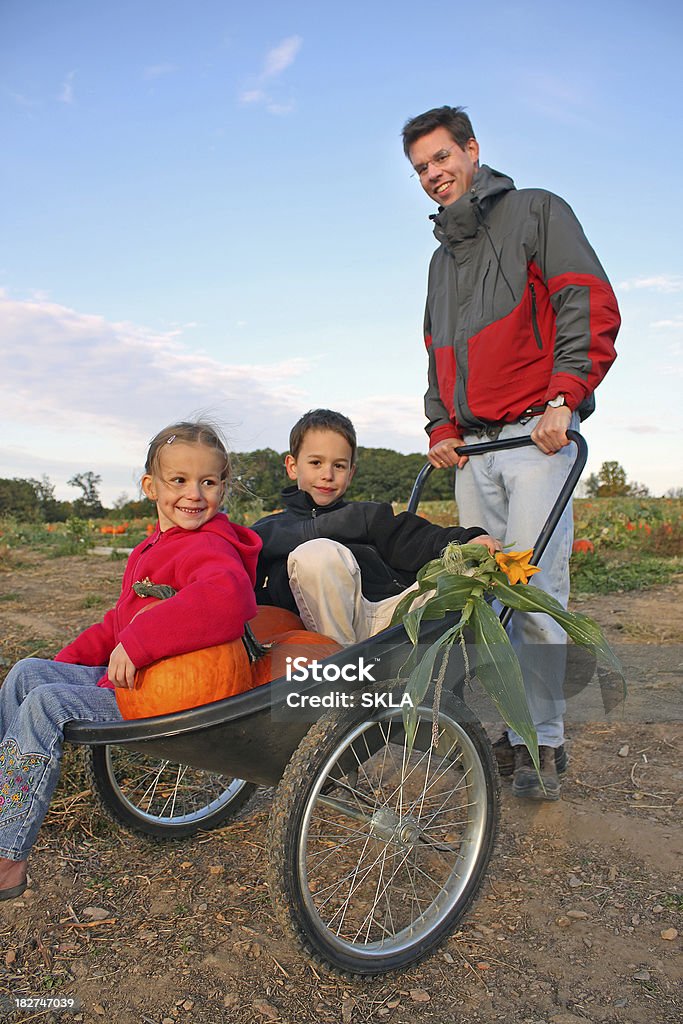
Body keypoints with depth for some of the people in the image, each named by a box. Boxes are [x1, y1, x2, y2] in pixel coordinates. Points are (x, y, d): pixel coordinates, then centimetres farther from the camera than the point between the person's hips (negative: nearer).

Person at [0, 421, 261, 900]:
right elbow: (121, 620, 24)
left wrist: (137, 645, -41)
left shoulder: (209, 547, -19)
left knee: (46, 705, -20)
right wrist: (69, 660, 16)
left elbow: (227, 597, -43)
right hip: (127, 676, 10)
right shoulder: (153, 549, 15)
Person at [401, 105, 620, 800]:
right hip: (471, 447, 7)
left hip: (537, 435, -6)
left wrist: (564, 398, -16)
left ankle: (544, 741, 1)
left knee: (536, 587, -11)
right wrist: (441, 428, 11)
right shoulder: (442, 258, 27)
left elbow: (590, 306, -4)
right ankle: (506, 731, 13)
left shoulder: (535, 212, 7)